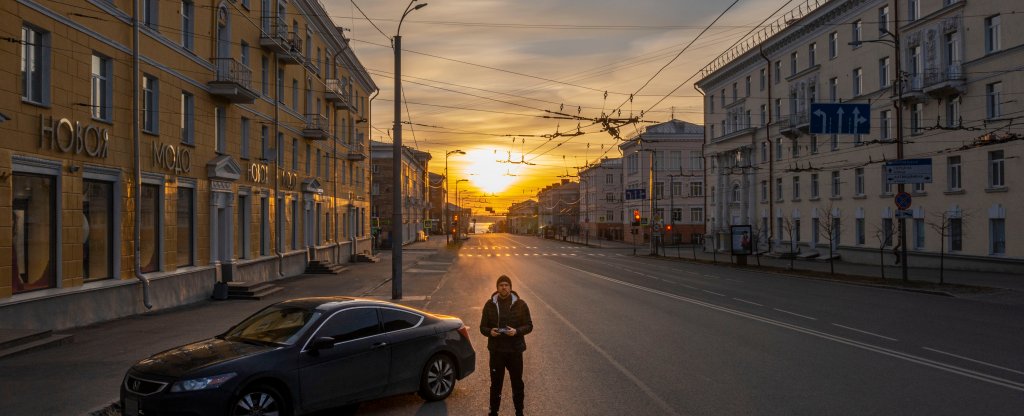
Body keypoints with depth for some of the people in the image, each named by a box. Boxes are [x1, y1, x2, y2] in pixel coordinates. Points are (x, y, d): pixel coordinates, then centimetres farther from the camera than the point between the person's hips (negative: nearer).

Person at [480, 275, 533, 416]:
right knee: (495, 383, 8)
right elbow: (483, 327, 6)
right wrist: (490, 332, -16)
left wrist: (517, 331, -19)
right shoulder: (490, 304, 2)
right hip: (496, 351, 1)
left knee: (517, 383, 9)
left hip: (515, 351, 0)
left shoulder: (520, 304, -1)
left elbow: (529, 326, 0)